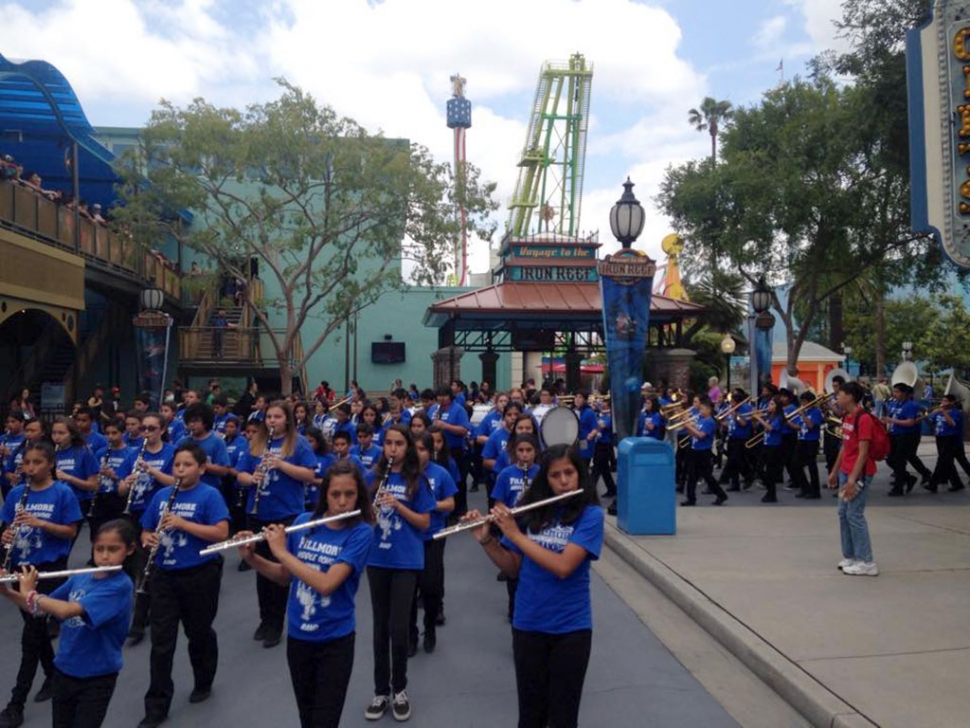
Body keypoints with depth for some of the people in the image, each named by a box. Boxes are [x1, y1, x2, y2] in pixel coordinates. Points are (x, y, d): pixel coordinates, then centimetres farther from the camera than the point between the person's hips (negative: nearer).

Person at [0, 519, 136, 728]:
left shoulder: (120, 586, -22)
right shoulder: (79, 578, 0)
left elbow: (65, 611, -30)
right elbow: (41, 608, 10)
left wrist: (29, 593, -15)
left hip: (97, 679, -6)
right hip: (63, 672, 6)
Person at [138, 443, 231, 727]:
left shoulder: (209, 495, -10)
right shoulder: (161, 495, 7)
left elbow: (221, 533, -19)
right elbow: (146, 531, 14)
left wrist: (182, 523, -25)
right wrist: (148, 539, -10)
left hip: (199, 576, -4)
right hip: (164, 576, 4)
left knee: (199, 633, 14)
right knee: (161, 641, 3)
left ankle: (204, 684, 37)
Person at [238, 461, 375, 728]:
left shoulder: (361, 533, -17)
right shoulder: (304, 522, -4)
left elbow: (326, 584, -27)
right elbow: (285, 577, 7)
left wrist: (281, 552, -23)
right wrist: (251, 558, -9)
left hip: (336, 641, -4)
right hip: (297, 636, 4)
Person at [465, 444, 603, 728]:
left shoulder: (590, 514, -11)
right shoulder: (531, 511, 0)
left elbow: (563, 566, -23)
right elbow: (513, 568, 5)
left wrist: (514, 533, -21)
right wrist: (486, 540, -11)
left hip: (571, 628, -3)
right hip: (527, 625, 3)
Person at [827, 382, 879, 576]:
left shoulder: (863, 419, -17)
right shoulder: (847, 417, 12)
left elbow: (863, 453, -21)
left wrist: (853, 479, -24)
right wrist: (835, 471, 20)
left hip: (859, 473, -9)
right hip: (845, 471, 9)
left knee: (854, 515, -7)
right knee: (843, 513, 12)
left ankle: (866, 563, 1)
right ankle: (850, 556, 22)